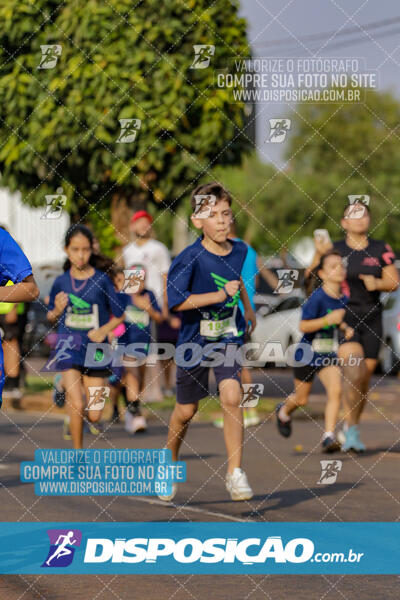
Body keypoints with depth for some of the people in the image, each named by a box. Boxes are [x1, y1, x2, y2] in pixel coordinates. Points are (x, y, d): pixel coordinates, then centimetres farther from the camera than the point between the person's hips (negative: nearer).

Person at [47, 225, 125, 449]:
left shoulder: (101, 280, -4)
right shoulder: (61, 282, 0)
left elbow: (119, 315, 2)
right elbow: (51, 317, 13)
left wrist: (104, 330, -15)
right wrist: (57, 311, -9)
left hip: (95, 349, 0)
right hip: (68, 347, 0)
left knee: (94, 415, 2)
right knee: (77, 405, -15)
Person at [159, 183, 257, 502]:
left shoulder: (240, 250, -2)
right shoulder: (190, 258, -18)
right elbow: (175, 300, -27)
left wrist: (248, 307, 33)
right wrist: (221, 295, -28)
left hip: (228, 337, 2)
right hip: (194, 340, -2)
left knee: (232, 397, -19)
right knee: (186, 410, 11)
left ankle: (235, 473, -13)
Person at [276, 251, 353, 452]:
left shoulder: (343, 298, -2)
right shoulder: (317, 298, -22)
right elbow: (303, 326, -23)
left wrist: (346, 328, -1)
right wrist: (328, 320, -32)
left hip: (328, 354, 4)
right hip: (307, 352, -4)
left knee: (335, 391, -18)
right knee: (301, 399, 12)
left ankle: (329, 437, -15)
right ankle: (284, 411, 47)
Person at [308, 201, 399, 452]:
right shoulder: (335, 249, 2)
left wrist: (377, 283, -15)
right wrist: (319, 254, -18)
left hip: (371, 319, 3)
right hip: (343, 316, -3)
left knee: (364, 377, 5)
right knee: (353, 370, -22)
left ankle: (349, 430, 22)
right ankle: (351, 430, -19)